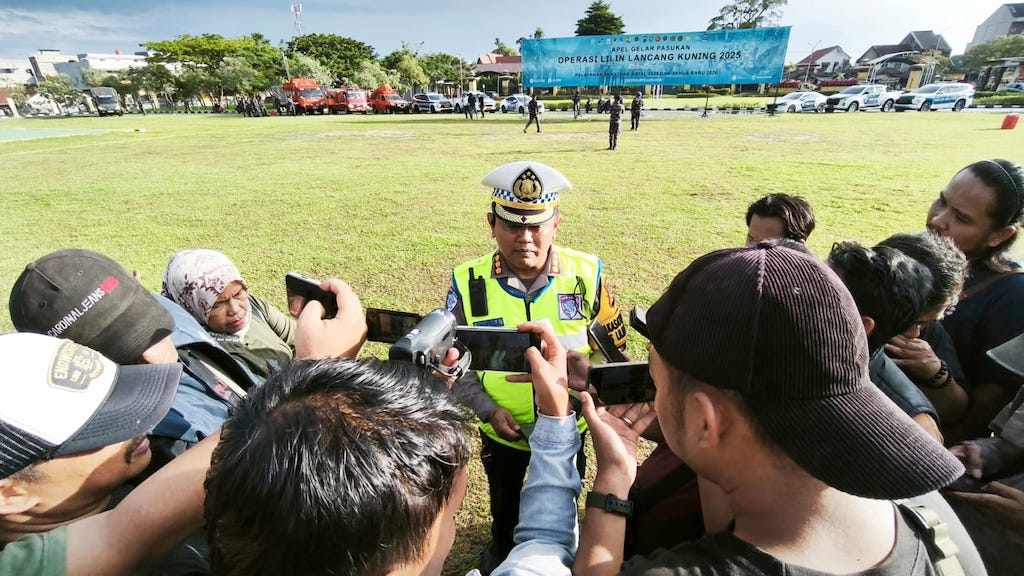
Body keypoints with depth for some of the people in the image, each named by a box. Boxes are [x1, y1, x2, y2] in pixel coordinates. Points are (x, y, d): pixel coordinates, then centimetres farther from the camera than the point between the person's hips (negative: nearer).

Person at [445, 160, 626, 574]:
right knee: (504, 503, 29)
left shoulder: (586, 274, -18)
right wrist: (488, 409, -18)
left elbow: (612, 346, -5)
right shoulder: (469, 282, -17)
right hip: (501, 431, 1)